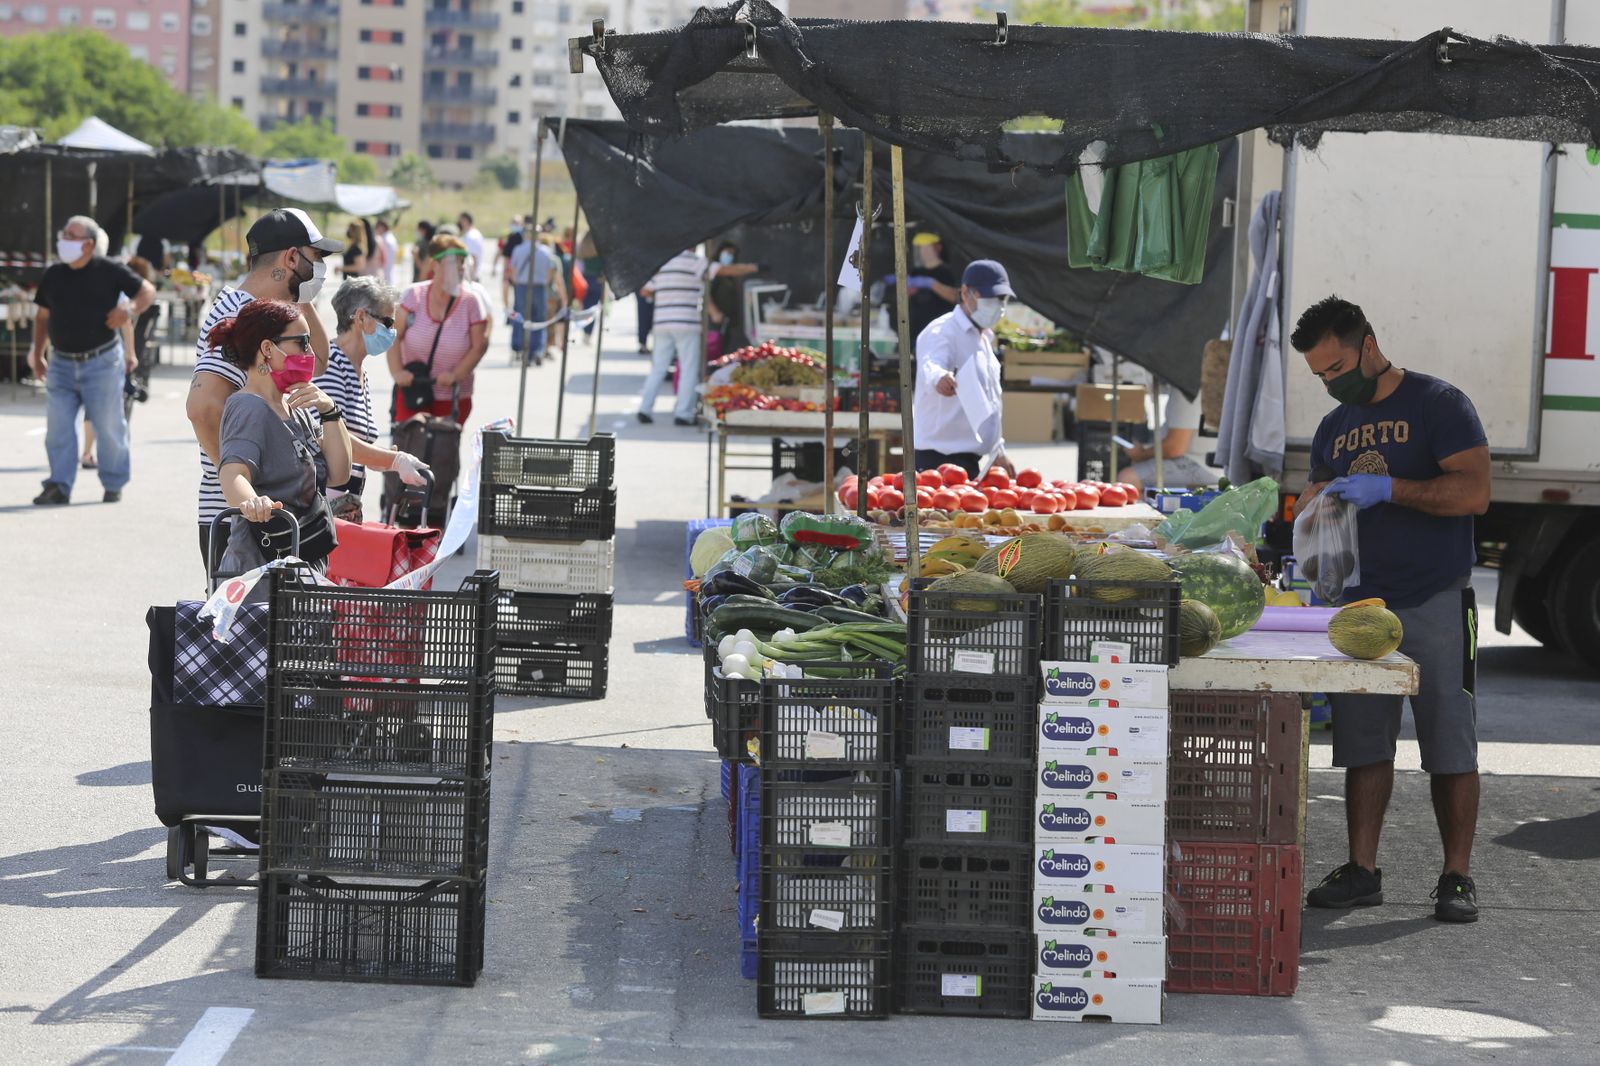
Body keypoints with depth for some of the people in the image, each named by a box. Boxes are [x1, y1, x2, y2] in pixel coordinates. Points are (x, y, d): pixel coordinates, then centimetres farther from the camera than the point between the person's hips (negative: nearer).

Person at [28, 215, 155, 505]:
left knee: (109, 426, 2)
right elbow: (42, 317, 17)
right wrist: (38, 355, 13)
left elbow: (147, 290, 1)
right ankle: (59, 486, 1)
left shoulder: (108, 271, -6)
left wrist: (130, 311, -18)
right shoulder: (53, 275, 6)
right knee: (58, 427, -2)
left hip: (101, 362, -4)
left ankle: (113, 484, 16)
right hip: (61, 364, 4)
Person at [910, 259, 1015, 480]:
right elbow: (930, 366, -33)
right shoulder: (942, 331, -10)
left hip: (968, 459, 9)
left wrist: (998, 451, 28)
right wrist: (939, 378, -57)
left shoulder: (984, 337, 20)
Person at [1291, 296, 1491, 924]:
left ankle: (1457, 877, 3)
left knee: (1450, 747, -3)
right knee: (1363, 743, 5)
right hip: (1359, 603, 6)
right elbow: (1316, 497, 21)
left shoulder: (1437, 404, -5)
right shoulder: (1334, 428, 16)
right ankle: (1362, 871, 11)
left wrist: (1387, 487, -21)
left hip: (1435, 603, -6)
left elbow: (1474, 492, -14)